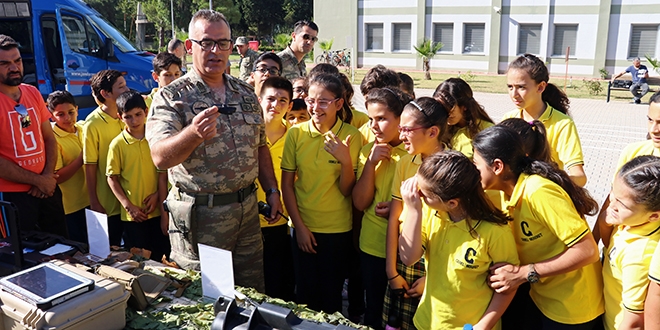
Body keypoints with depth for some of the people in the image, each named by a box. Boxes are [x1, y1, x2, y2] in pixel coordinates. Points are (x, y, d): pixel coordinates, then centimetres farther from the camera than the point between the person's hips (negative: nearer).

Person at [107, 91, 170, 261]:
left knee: (163, 256, 7)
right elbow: (112, 178, -1)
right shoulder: (117, 144, -4)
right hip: (133, 214, -1)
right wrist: (128, 206, -9)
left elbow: (163, 174, 0)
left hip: (157, 210, 1)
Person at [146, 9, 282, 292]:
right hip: (200, 214, -5)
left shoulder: (246, 93, 8)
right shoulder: (172, 97, -9)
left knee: (253, 291, 17)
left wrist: (272, 190, 10)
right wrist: (193, 133, -40)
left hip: (247, 208, 5)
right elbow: (160, 157, -22)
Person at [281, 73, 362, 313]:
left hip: (338, 229, -1)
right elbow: (286, 183, 0)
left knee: (331, 293, 13)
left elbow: (347, 190, -10)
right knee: (305, 293, 13)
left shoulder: (351, 136, -9)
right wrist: (299, 225, -3)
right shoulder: (296, 133, -6)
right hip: (303, 226, 1)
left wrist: (346, 160, -27)